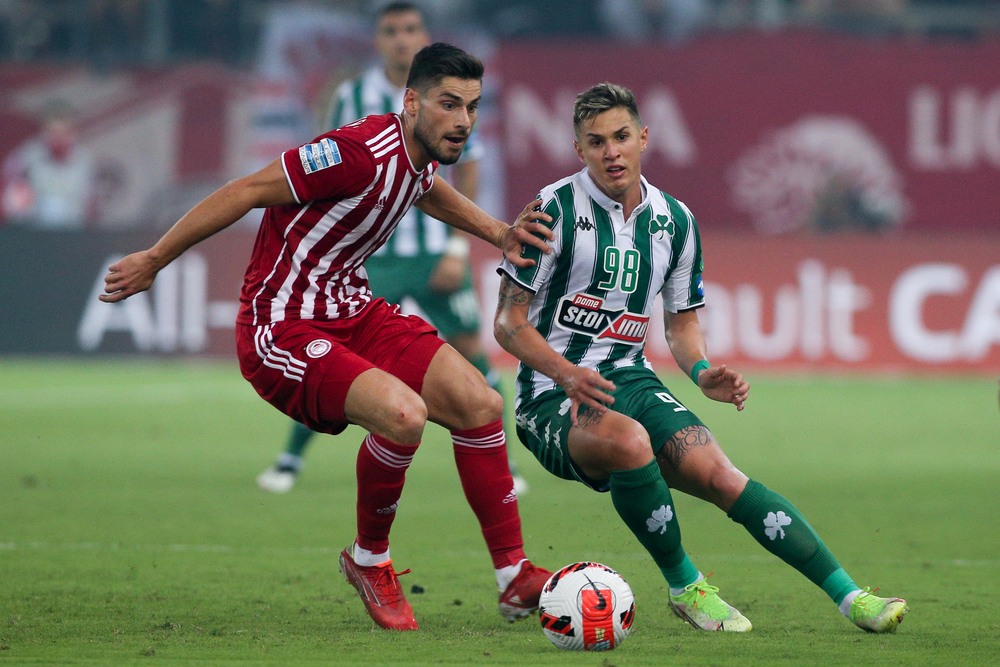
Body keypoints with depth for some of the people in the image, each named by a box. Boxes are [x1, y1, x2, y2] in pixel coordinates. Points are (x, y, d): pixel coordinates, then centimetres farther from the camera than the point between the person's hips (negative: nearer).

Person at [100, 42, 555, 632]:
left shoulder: (421, 158, 4)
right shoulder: (363, 152, -25)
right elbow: (248, 192, -19)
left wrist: (496, 232, 21)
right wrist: (154, 261, -14)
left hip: (351, 312, 9)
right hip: (281, 331, -9)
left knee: (479, 403, -4)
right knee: (402, 412, -30)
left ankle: (515, 579, 4)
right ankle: (369, 560, -4)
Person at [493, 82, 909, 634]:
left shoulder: (673, 221, 8)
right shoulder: (556, 208, -8)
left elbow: (681, 323, 19)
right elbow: (509, 324, -8)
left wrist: (703, 373, -4)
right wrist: (568, 374, -25)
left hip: (630, 380, 5)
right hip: (553, 395, -5)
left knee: (718, 474, -18)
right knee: (629, 440, -37)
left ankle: (849, 596, -19)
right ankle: (684, 587, -17)